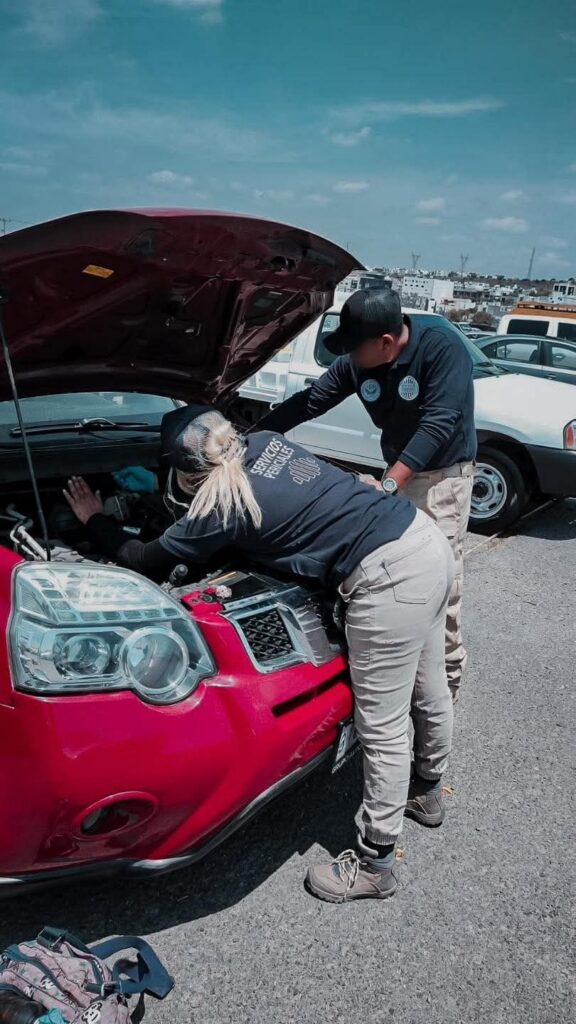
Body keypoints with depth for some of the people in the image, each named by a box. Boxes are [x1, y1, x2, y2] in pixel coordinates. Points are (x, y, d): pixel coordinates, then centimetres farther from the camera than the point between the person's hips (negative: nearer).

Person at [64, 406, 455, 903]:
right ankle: (426, 791, 50)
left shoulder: (221, 508, -9)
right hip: (429, 538, 10)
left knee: (383, 730, 6)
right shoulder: (269, 442, 11)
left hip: (389, 578, -9)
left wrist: (95, 519, 22)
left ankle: (373, 864, 25)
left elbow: (144, 561, 4)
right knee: (428, 690, 27)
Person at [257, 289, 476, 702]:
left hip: (444, 473, -6)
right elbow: (307, 402, 1)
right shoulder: (356, 364, -7)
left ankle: (448, 671, 12)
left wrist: (388, 484, -35)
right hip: (397, 469, 6)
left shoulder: (442, 346, -24)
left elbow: (439, 422, -29)